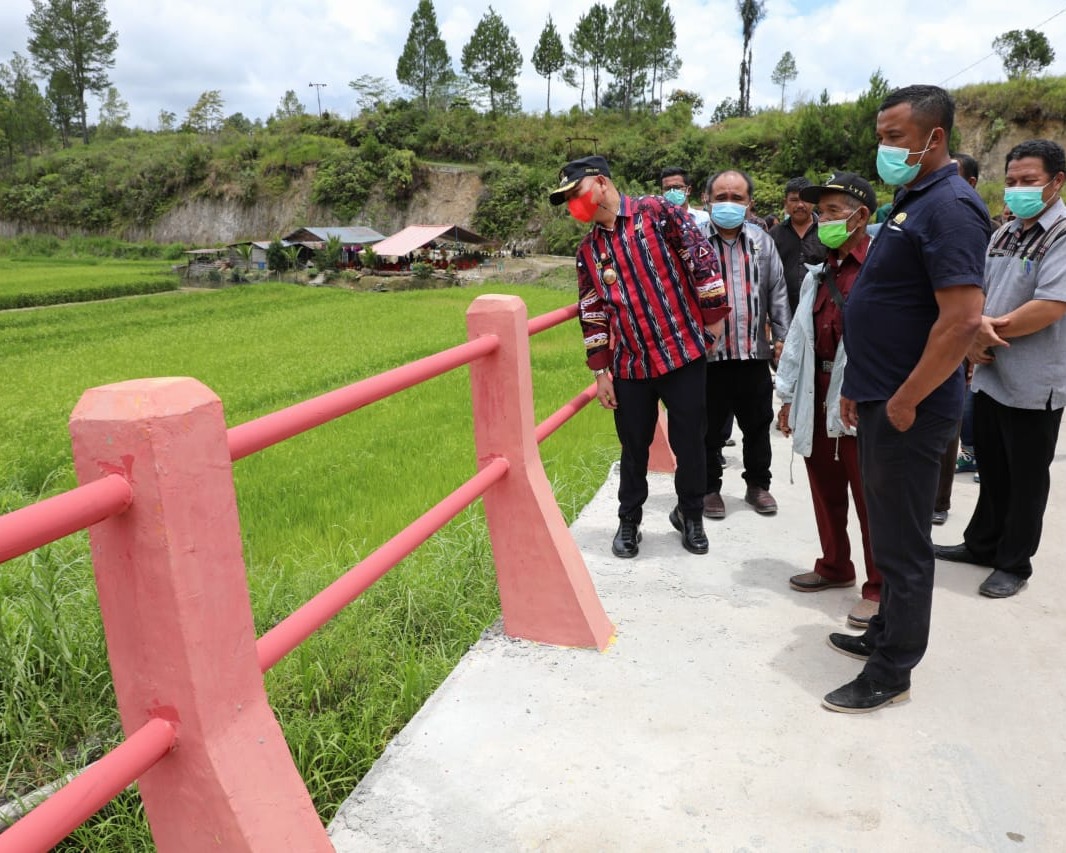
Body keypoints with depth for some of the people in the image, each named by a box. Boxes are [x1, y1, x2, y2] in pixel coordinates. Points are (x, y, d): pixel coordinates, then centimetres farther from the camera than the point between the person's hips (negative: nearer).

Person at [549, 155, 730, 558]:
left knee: (689, 443, 7)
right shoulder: (588, 250, 9)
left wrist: (713, 317, -7)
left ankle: (690, 516, 30)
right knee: (634, 448, 11)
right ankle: (629, 521, 30)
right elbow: (592, 312, 10)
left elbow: (702, 257, -6)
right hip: (630, 366, 3)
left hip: (683, 352, -3)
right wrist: (601, 371, 6)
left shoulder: (657, 211, -3)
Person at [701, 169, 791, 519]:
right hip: (707, 353, -3)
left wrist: (782, 337, 6)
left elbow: (777, 293, 10)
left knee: (758, 424, 15)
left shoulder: (762, 241, 9)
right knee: (709, 428, 8)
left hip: (754, 352, 4)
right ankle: (710, 488, 24)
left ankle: (758, 484, 31)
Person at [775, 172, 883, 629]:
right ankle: (834, 567, 34)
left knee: (870, 498, 2)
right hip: (816, 399, 8)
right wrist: (788, 396, 15)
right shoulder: (819, 273, 14)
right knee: (825, 491, 17)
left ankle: (879, 587, 16)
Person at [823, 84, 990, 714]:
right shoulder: (911, 202, 14)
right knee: (888, 528, 20)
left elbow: (962, 320, -26)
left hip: (909, 412, -9)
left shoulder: (949, 207, -17)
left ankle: (892, 672, 16)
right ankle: (885, 634, 36)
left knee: (903, 543, 2)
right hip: (880, 402, 9)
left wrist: (905, 401, -19)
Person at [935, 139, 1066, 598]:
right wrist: (976, 332, -11)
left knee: (1025, 479, 7)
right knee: (991, 470, 19)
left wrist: (991, 330, -13)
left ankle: (1014, 563, 20)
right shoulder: (1003, 236, 11)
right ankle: (981, 544, 34)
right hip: (990, 375, 7)